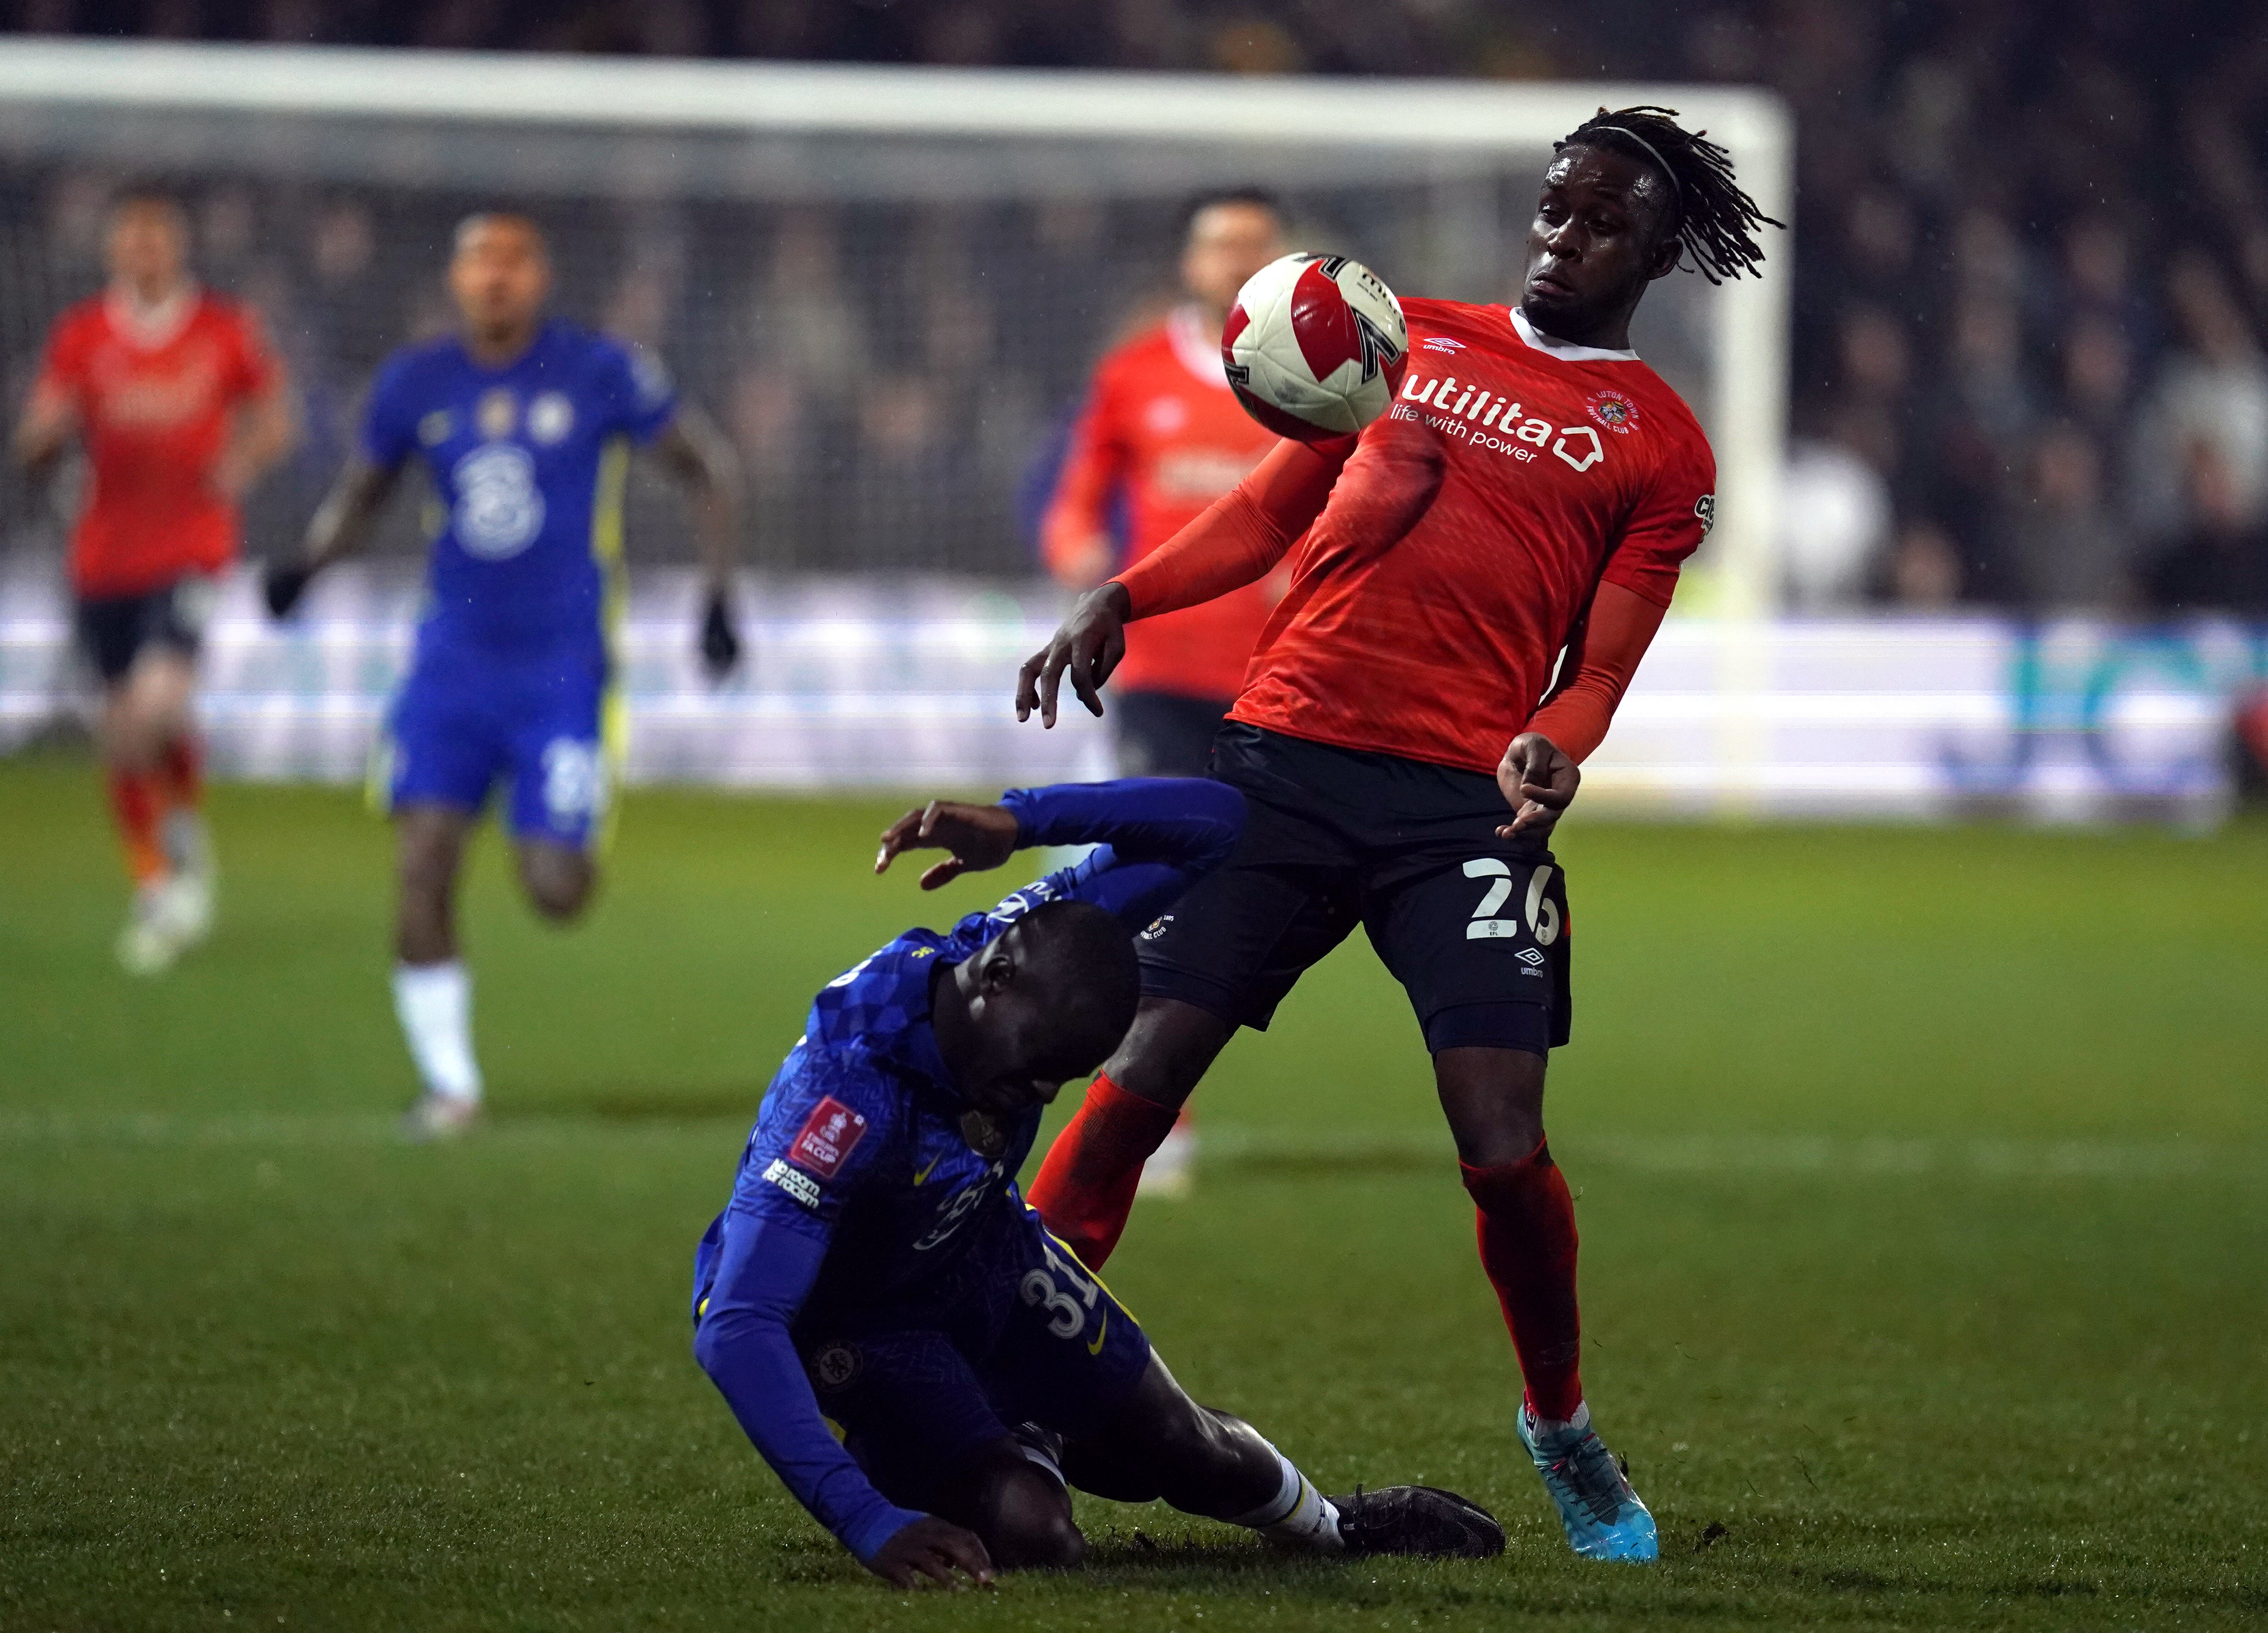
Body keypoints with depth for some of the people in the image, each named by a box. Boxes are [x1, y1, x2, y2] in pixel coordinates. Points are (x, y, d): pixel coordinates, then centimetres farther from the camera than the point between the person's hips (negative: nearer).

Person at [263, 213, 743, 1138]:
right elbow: (361, 492, 19)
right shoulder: (416, 385, 3)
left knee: (556, 893, -8)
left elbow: (708, 470, 5)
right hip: (455, 655, 2)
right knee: (422, 868, -11)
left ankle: (565, 844, 31)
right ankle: (449, 1083, 1)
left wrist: (719, 600, -3)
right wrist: (307, 564, -1)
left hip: (562, 667, -2)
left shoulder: (598, 375, -5)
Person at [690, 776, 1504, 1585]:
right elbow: (735, 1330, -49)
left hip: (987, 1255, 6)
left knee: (1182, 1447, 19)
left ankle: (1337, 1528, 55)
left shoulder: (1042, 942, -24)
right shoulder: (845, 1094, -45)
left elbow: (1213, 819, -17)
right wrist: (869, 1522, -58)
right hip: (865, 1326, -6)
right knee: (1030, 1532, -21)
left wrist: (1019, 820, -34)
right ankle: (1022, 1459, 18)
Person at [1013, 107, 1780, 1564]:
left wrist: (1552, 749, -16)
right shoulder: (1414, 336, 17)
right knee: (1139, 1082, -7)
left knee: (1506, 1151, -11)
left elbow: (1600, 665, 6)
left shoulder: (1661, 449, 9)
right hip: (1284, 756, 2)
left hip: (1463, 801, -2)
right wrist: (1123, 599, 8)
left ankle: (1564, 1429, 13)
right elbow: (1275, 509, 22)